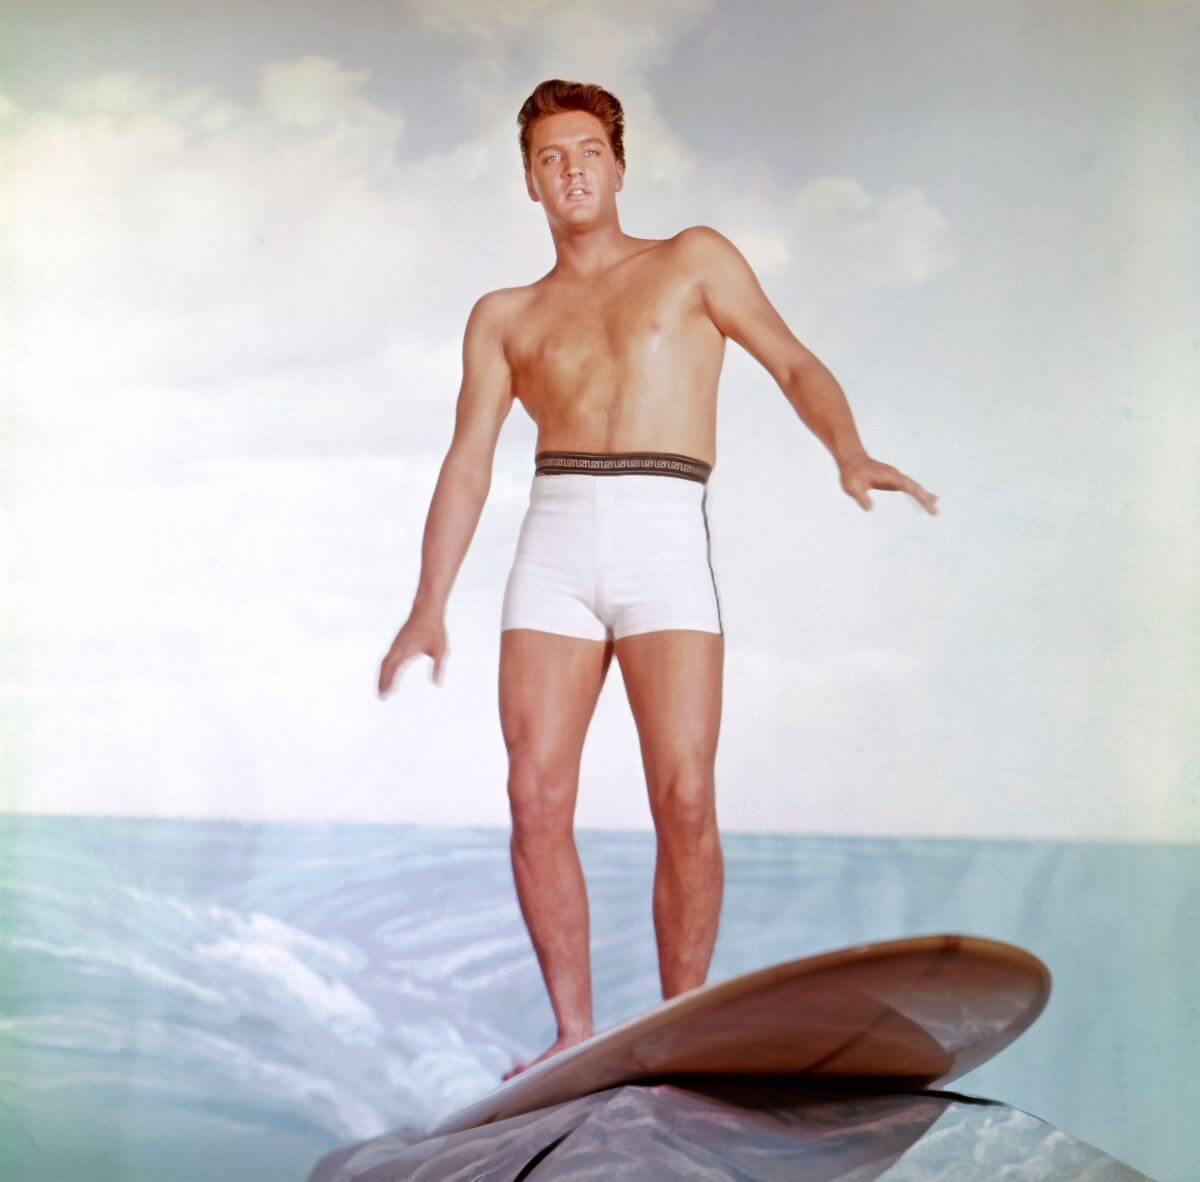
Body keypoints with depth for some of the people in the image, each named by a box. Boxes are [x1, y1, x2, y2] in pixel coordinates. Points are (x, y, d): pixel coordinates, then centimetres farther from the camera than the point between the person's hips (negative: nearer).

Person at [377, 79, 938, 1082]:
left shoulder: (693, 261, 16)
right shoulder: (505, 318, 21)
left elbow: (797, 365, 7)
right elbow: (467, 464, 13)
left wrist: (851, 453, -15)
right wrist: (429, 606, 1)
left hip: (666, 547, -2)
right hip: (555, 550, 2)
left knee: (685, 802, -12)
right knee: (537, 801, -7)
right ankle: (576, 1038, 7)